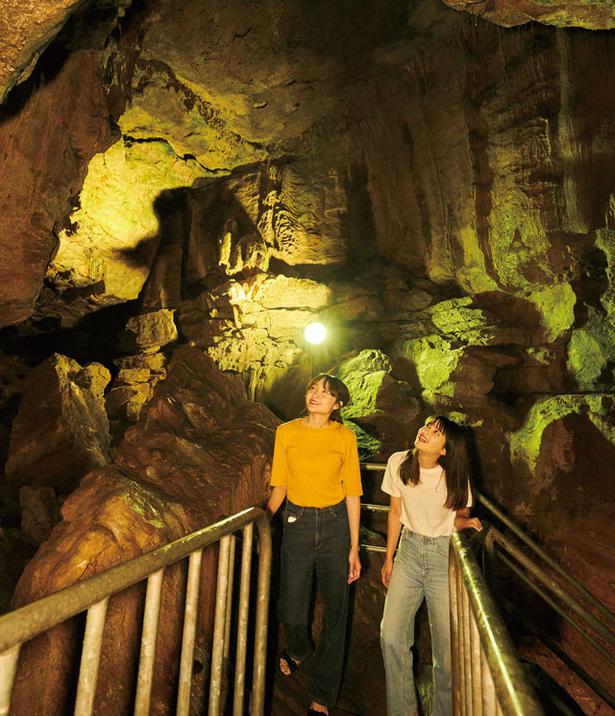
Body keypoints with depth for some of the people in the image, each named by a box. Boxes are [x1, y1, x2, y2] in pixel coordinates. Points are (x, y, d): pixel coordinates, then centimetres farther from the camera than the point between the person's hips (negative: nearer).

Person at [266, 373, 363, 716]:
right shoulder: (287, 432, -4)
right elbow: (279, 485, 4)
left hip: (335, 525, -1)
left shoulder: (345, 437, -7)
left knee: (335, 613, 11)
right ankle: (299, 649, 52)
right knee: (290, 609, 13)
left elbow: (353, 492, -3)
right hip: (297, 524, 1)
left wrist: (354, 548, -3)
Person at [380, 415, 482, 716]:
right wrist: (388, 559, 7)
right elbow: (396, 513, 1)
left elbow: (460, 517, 2)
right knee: (391, 637, 0)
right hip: (409, 549, 2)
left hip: (445, 555, -2)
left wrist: (468, 522, -22)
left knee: (447, 645, 4)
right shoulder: (398, 463, -11)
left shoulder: (455, 475, -15)